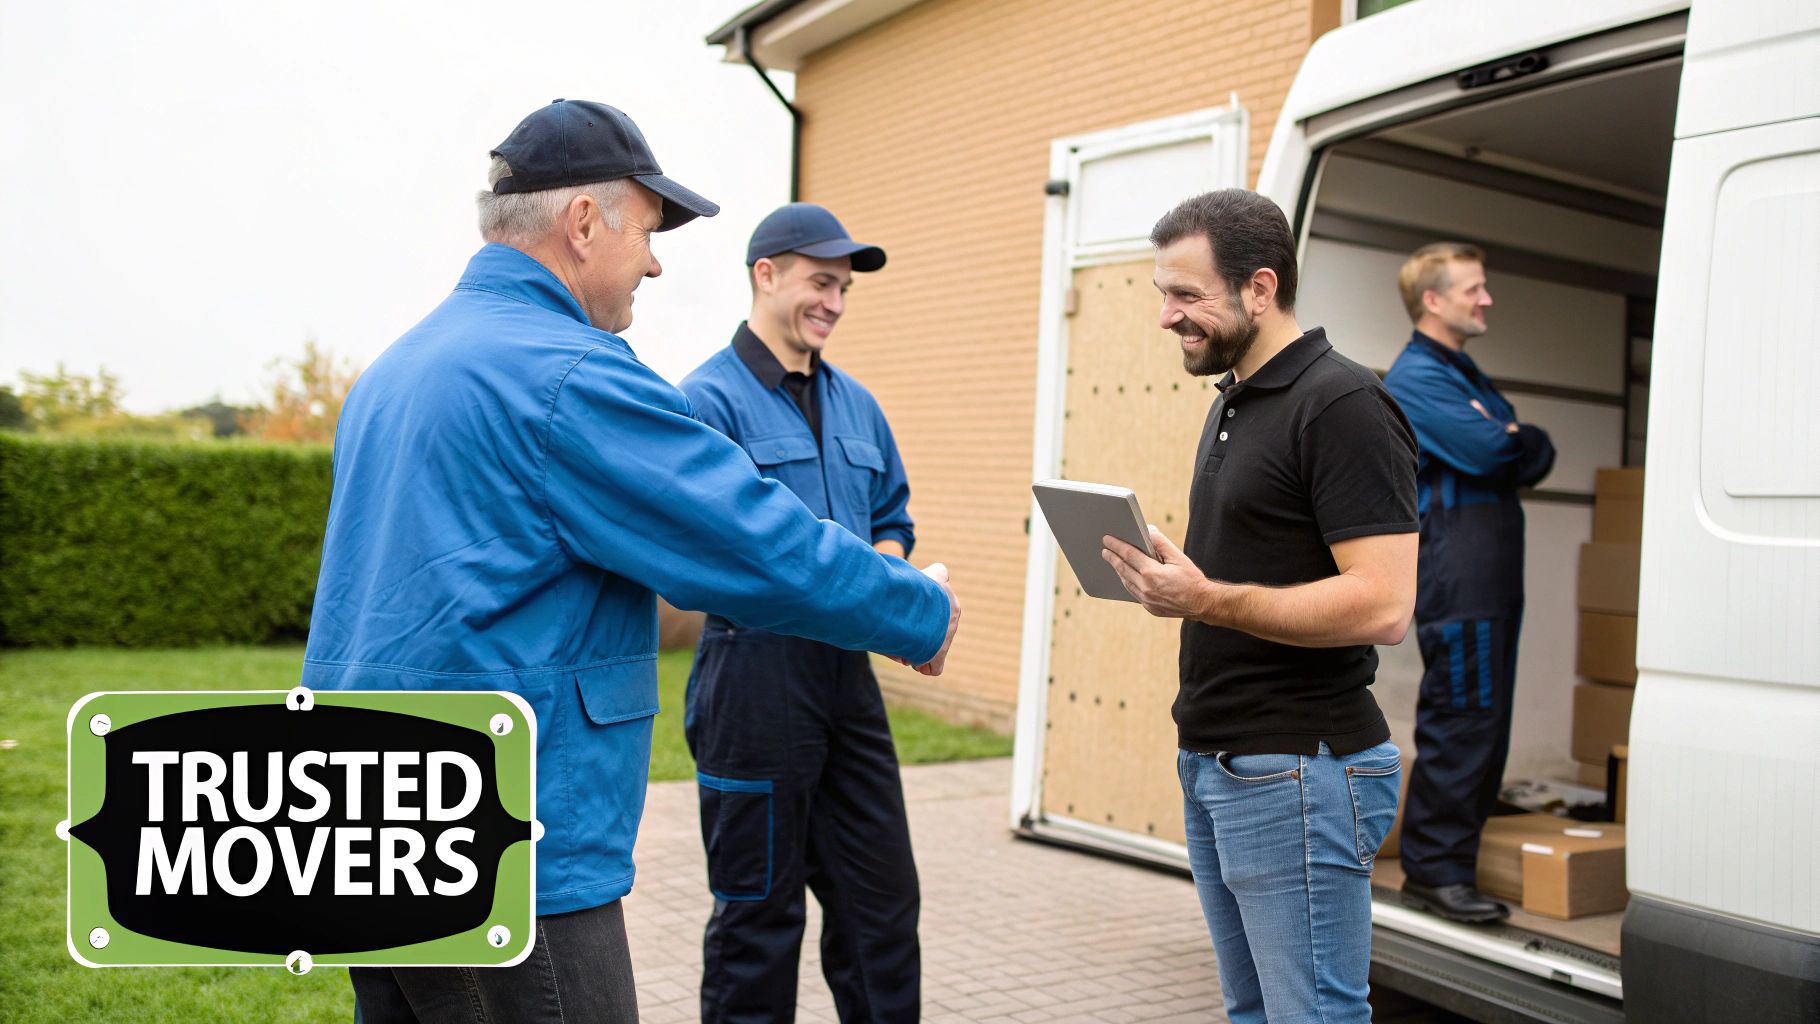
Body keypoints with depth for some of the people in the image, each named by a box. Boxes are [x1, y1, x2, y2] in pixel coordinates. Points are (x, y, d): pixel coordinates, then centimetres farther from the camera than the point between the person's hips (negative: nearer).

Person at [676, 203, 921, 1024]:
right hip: (755, 671, -7)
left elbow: (894, 519, 20)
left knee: (883, 896, 14)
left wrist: (881, 566, -2)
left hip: (847, 671, 7)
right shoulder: (710, 399, -10)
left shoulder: (856, 404, 14)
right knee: (759, 910, 7)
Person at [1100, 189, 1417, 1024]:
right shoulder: (1231, 404, 15)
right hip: (1211, 765, 9)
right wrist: (1167, 575, 9)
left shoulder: (1342, 406, -15)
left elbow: (1382, 605, -22)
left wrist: (1206, 601, -25)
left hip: (1297, 774, -9)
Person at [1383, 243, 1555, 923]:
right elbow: (1482, 449, -19)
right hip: (1455, 568, -9)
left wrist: (1510, 444, -4)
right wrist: (1514, 440, 1)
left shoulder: (1468, 376, 23)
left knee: (1484, 718, 10)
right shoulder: (1414, 377, -6)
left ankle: (1451, 861, 17)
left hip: (1494, 572, 9)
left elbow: (1538, 458, 16)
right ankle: (1435, 872, -2)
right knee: (1460, 719, -9)